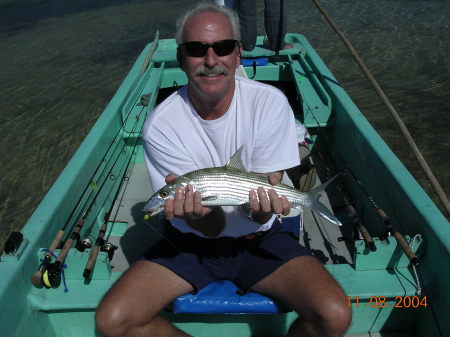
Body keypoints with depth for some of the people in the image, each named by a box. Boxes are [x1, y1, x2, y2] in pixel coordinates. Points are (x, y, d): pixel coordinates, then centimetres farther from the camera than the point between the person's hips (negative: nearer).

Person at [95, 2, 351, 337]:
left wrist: (262, 208, -36)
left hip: (259, 238, 0)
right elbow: (211, 227, -17)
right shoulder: (160, 126, -16)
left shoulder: (270, 102, -14)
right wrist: (199, 214, -41)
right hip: (193, 242, 1)